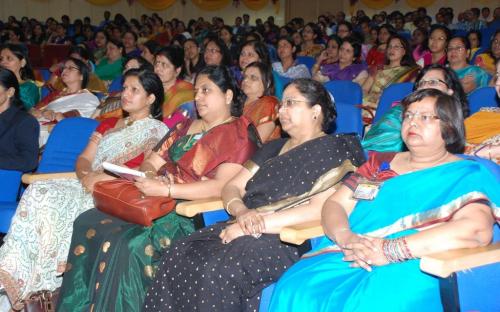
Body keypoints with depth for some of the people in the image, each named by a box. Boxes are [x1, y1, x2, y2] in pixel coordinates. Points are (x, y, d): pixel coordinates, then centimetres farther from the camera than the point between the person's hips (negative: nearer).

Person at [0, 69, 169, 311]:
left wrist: (106, 178, -16)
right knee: (39, 191, -23)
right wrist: (86, 175, -7)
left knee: (52, 201, -28)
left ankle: (38, 286, -22)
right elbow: (83, 159, 18)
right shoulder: (108, 125, 28)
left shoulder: (156, 129, 8)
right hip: (89, 186, 6)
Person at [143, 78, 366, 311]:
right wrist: (241, 212, -7)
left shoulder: (331, 150, 0)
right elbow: (232, 187, 18)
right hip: (245, 230, 7)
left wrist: (257, 225, -18)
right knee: (179, 256, -19)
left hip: (290, 241, -7)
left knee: (216, 269, -31)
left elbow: (320, 209, -14)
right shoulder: (273, 148, 23)